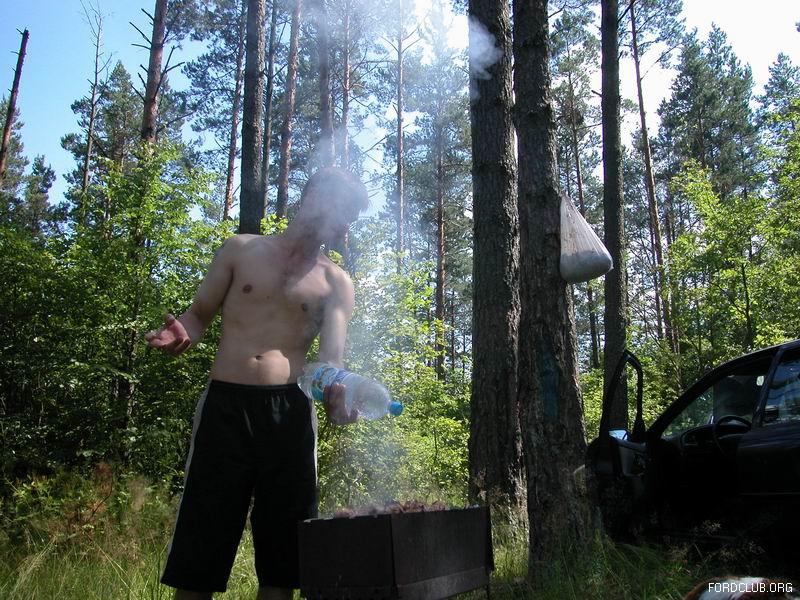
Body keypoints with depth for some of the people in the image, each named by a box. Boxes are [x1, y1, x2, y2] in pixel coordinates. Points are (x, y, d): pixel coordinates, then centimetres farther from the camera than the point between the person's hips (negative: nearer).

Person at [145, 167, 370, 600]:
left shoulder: (336, 283, 9)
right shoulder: (242, 250, 10)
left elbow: (332, 354, -5)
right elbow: (199, 313, 13)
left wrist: (336, 396, -27)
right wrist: (182, 334, -12)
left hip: (290, 411, 1)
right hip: (225, 404, -1)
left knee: (282, 536, 6)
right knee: (203, 536, 1)